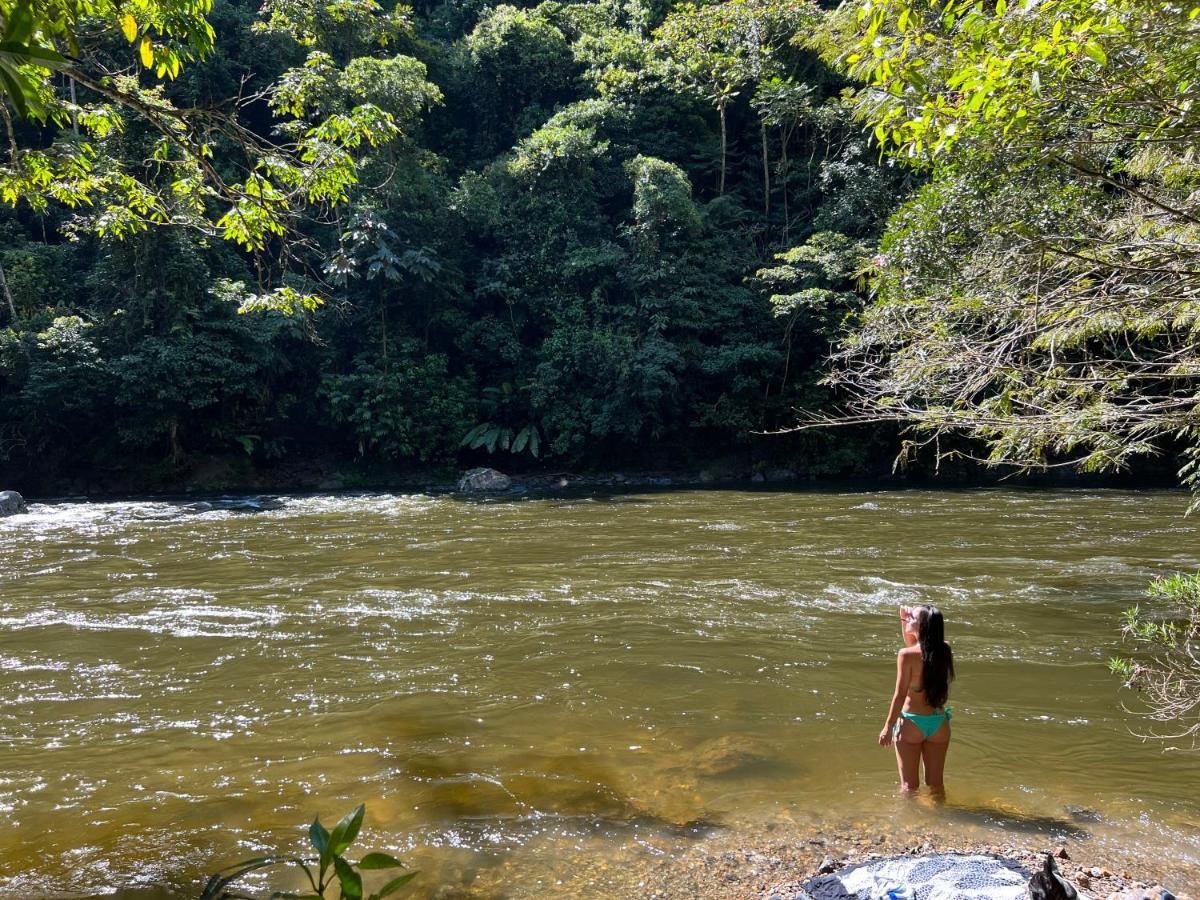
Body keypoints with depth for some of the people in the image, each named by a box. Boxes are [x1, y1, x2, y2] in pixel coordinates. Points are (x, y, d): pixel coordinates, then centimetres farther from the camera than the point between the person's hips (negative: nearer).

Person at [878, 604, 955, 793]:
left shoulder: (906, 655, -18)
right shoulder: (944, 651, -3)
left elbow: (900, 694, -15)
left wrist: (888, 726, -5)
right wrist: (903, 620, 13)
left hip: (912, 723, -5)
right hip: (939, 722, 5)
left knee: (909, 785, 9)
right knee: (936, 783, 19)